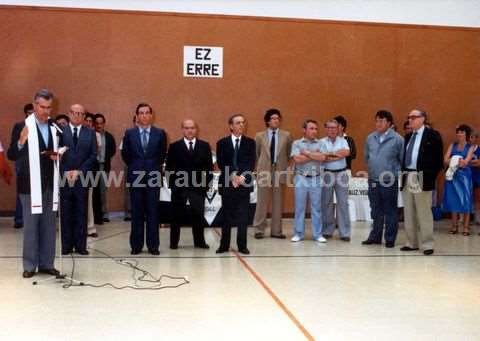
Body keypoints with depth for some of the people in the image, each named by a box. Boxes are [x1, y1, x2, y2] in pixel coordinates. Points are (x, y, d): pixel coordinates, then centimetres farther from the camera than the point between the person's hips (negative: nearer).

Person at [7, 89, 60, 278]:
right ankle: (30, 265, 13)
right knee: (30, 226, 4)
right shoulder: (22, 127, -6)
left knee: (49, 227, 10)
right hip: (30, 185, -4)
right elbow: (11, 156, -10)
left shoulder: (54, 128, 7)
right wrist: (21, 142, -29)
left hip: (50, 185, 5)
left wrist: (56, 156, -5)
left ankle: (47, 264, 18)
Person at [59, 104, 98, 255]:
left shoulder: (90, 133, 8)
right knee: (66, 213, 4)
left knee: (82, 213, 3)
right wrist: (65, 172, -11)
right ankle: (66, 245, 10)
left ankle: (80, 245, 9)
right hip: (64, 177, -1)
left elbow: (93, 155, 2)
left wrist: (79, 171, -8)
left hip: (82, 177, 1)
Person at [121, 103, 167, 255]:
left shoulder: (160, 133, 3)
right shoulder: (129, 133, 4)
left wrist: (155, 167, 10)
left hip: (153, 176, 0)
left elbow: (163, 154, 10)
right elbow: (125, 154, 11)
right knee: (136, 213, 5)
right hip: (135, 176, 1)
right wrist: (134, 167, 11)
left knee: (153, 212, 2)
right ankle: (136, 245, 12)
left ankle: (153, 245, 8)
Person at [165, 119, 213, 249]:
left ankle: (199, 241, 17)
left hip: (198, 186, 1)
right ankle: (174, 242, 17)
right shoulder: (174, 146, 1)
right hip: (179, 186, -1)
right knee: (177, 215, 7)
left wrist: (206, 182, 0)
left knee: (198, 215, 6)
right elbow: (169, 168, 1)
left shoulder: (204, 146, 6)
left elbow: (209, 167, 7)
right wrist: (172, 183, -5)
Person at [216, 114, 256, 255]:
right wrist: (232, 177, -13)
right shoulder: (222, 143, 5)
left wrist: (242, 177, -15)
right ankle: (224, 245, 12)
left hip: (244, 183, 0)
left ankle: (242, 245, 8)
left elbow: (251, 163, -2)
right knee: (227, 215, 5)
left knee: (243, 215, 1)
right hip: (227, 183, 0)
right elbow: (221, 164, -2)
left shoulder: (250, 142, 7)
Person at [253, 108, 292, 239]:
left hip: (280, 171, 1)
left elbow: (289, 153, 13)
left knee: (278, 203, 5)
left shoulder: (286, 135, 5)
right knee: (262, 202, 2)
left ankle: (276, 230, 12)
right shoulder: (260, 136, 4)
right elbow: (255, 154, 11)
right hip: (264, 171, -1)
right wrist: (259, 167, 10)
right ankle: (259, 230, 10)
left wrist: (284, 165, 10)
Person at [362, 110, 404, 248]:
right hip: (373, 181, 4)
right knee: (376, 211, 14)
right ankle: (375, 236, 24)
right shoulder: (370, 138, 6)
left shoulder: (397, 139, -7)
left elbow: (403, 160, -3)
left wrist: (395, 172, -1)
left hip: (389, 181, -4)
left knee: (390, 211, 3)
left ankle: (390, 239, 13)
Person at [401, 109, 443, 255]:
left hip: (422, 179, -6)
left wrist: (431, 177, -12)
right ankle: (412, 243, 18)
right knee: (409, 213, 10)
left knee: (424, 213, -2)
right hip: (407, 178, 6)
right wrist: (403, 173, 6)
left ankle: (427, 244, 5)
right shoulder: (408, 137, 16)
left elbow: (438, 158, -6)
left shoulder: (432, 135, -3)